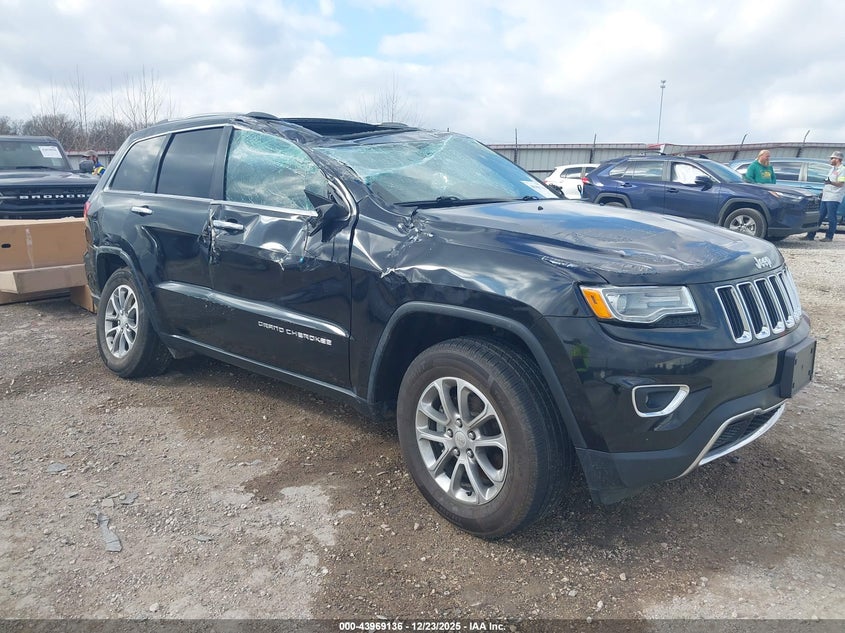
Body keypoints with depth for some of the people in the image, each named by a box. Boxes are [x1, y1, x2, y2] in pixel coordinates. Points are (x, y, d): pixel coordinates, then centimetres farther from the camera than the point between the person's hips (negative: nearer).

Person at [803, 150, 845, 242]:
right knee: (819, 217, 8)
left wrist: (831, 182, -34)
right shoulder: (832, 169, 21)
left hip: (833, 198, -9)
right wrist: (823, 192, 22)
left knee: (831, 218, -5)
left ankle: (829, 237, -1)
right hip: (826, 197, 9)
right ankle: (810, 235, 10)